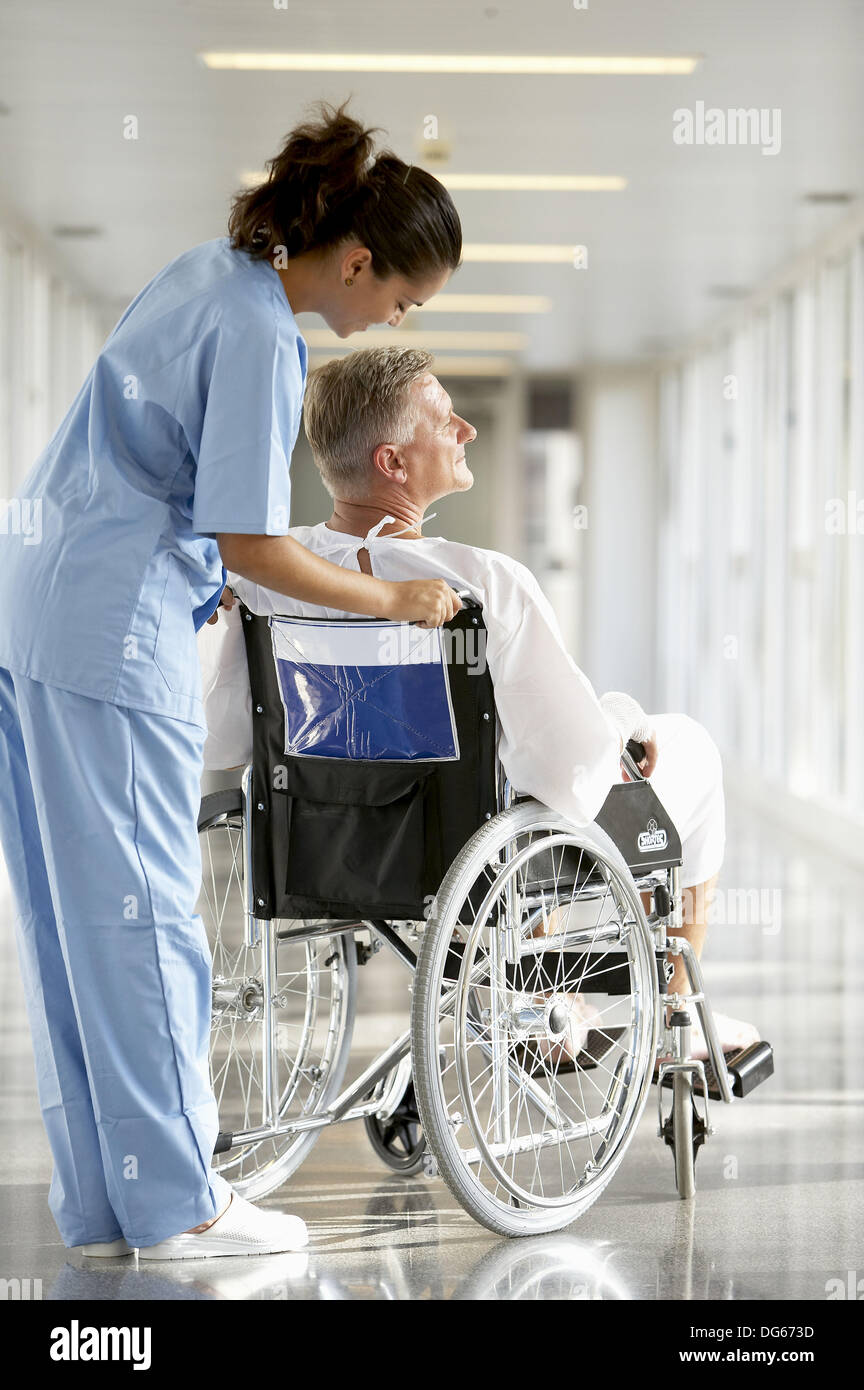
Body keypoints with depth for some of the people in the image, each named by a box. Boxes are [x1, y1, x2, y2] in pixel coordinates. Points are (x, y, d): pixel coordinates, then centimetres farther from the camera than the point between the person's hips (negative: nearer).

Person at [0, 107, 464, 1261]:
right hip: (112, 633, -10)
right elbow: (249, 543, -15)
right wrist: (392, 599, -3)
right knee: (142, 914, -3)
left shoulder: (213, 272, 13)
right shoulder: (259, 336, -16)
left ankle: (100, 1202, 16)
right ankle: (174, 1203, 4)